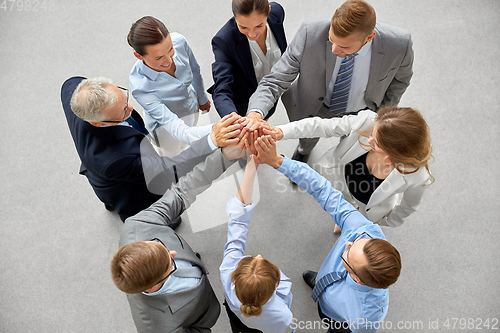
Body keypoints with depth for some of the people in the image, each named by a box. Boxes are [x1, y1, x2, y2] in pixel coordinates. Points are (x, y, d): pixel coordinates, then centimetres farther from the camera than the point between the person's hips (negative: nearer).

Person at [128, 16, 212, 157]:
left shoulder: (179, 41, -30)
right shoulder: (139, 85, -42)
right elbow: (177, 129, -45)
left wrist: (202, 97, 11)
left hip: (192, 106, 4)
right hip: (166, 123, -4)